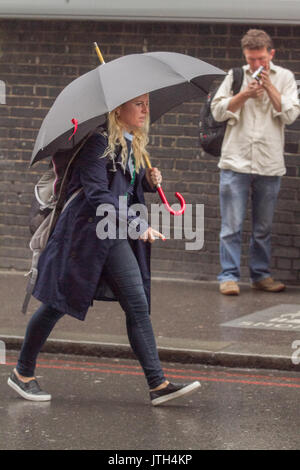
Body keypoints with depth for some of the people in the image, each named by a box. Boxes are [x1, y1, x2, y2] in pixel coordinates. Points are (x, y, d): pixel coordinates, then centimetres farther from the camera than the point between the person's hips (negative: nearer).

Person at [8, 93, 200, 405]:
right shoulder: (99, 143, -14)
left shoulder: (133, 146, 12)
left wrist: (149, 182, 3)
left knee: (138, 306, -3)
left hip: (115, 239, 7)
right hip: (85, 233, -7)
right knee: (57, 304, 4)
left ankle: (158, 385, -5)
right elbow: (96, 194, -23)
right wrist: (137, 224, -29)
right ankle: (22, 373, 21)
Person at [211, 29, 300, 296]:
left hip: (269, 164, 1)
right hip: (236, 162, -1)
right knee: (232, 225, -5)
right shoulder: (235, 76, 7)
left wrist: (270, 88, -11)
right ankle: (229, 276, -1)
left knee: (263, 227, 10)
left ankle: (261, 275, 19)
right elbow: (218, 111, 2)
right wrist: (244, 94, -11)